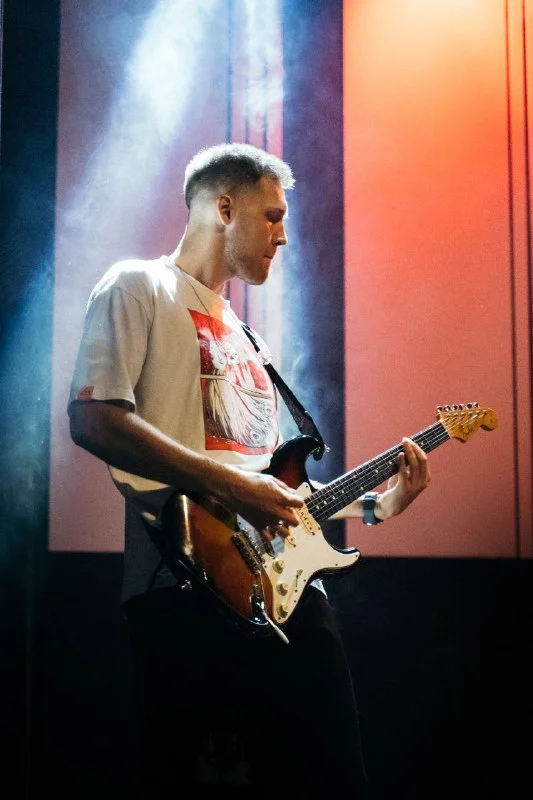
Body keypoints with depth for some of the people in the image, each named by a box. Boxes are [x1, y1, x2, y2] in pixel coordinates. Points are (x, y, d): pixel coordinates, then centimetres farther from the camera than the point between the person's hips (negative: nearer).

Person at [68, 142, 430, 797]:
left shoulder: (245, 337, 28)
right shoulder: (139, 288, 3)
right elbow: (93, 418, -13)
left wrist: (375, 503, 18)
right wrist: (230, 487, -17)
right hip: (189, 588, -8)